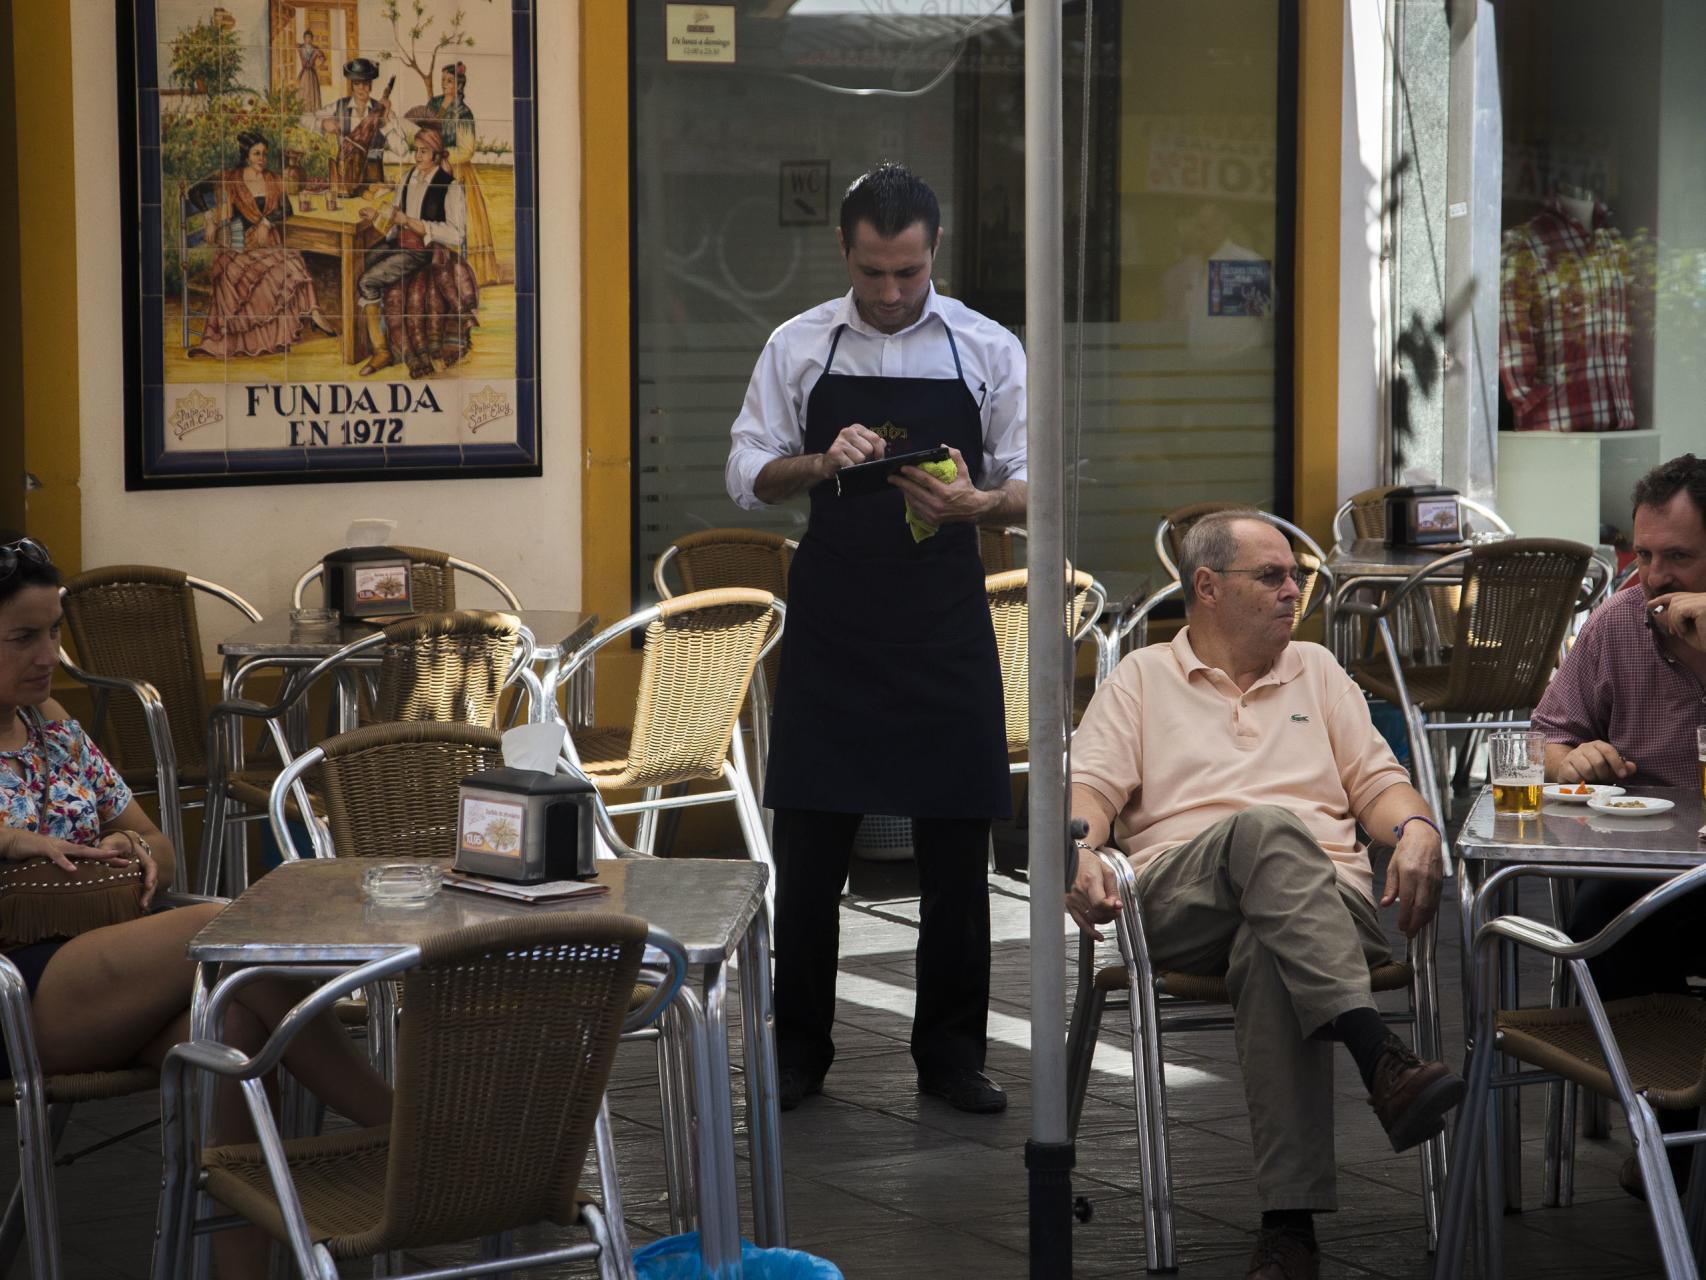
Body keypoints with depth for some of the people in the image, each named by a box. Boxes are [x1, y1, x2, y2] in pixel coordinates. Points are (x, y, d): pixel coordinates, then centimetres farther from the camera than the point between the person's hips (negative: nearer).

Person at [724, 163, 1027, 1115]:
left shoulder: (988, 350, 3)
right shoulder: (799, 347, 5)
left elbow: (1030, 490, 2)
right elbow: (748, 477, 4)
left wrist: (976, 503, -20)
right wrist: (825, 463, -16)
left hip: (946, 625, 0)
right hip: (832, 624, 0)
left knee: (957, 840, 4)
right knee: (812, 833, 2)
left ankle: (951, 1050, 16)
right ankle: (799, 1050, 13)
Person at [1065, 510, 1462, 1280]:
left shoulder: (1316, 671, 30)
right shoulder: (1142, 678, 23)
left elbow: (1376, 779, 22)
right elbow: (1091, 785, 10)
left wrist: (1415, 829, -2)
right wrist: (1081, 854, -14)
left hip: (1323, 896, 1)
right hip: (1179, 894, -1)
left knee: (1267, 955, -39)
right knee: (1268, 829, -38)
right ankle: (1381, 1059, -54)